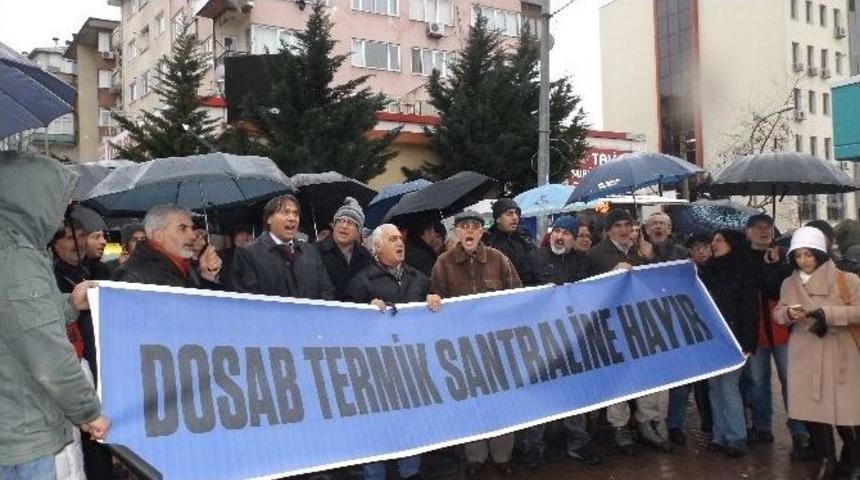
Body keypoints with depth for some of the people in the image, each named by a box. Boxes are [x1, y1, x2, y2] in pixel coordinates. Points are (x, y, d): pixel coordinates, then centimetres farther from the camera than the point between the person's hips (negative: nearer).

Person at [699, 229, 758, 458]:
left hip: (731, 339, -5)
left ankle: (736, 439, 4)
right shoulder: (709, 270, 12)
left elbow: (749, 308, -8)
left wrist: (746, 343, -14)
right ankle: (719, 436, 14)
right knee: (715, 388, 7)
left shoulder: (745, 271, -3)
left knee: (729, 388, -6)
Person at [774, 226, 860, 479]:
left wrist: (828, 313, -21)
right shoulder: (789, 283, 7)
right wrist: (788, 313, -15)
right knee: (810, 408, 4)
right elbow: (778, 312, 8)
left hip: (839, 355, -3)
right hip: (805, 355, 3)